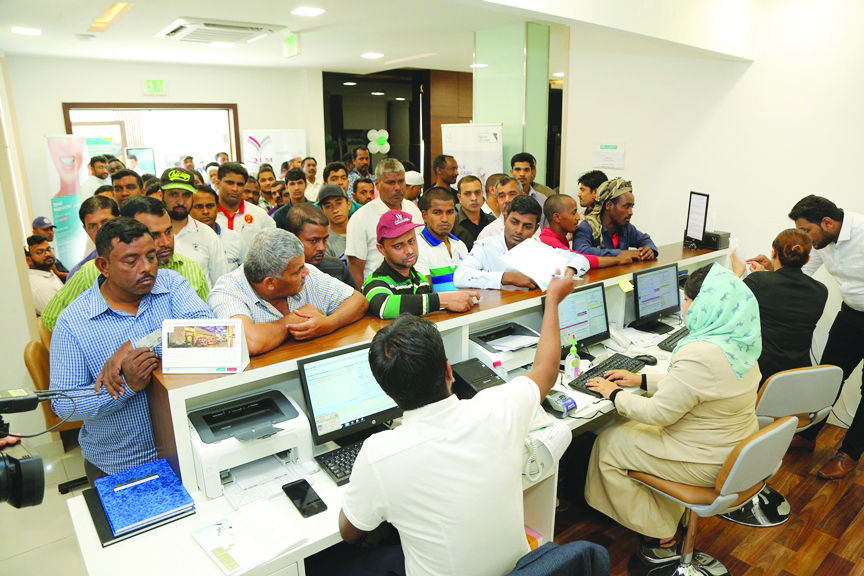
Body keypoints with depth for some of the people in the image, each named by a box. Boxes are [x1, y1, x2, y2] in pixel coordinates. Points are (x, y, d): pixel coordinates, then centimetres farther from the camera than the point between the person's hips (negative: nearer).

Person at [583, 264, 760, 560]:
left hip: (707, 463, -9)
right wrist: (641, 379, 9)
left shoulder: (700, 355, -32)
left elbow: (659, 413, -23)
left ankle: (661, 536, 17)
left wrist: (614, 394, -9)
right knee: (629, 425, 22)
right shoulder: (738, 341, -2)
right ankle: (666, 520, 30)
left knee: (607, 445, 4)